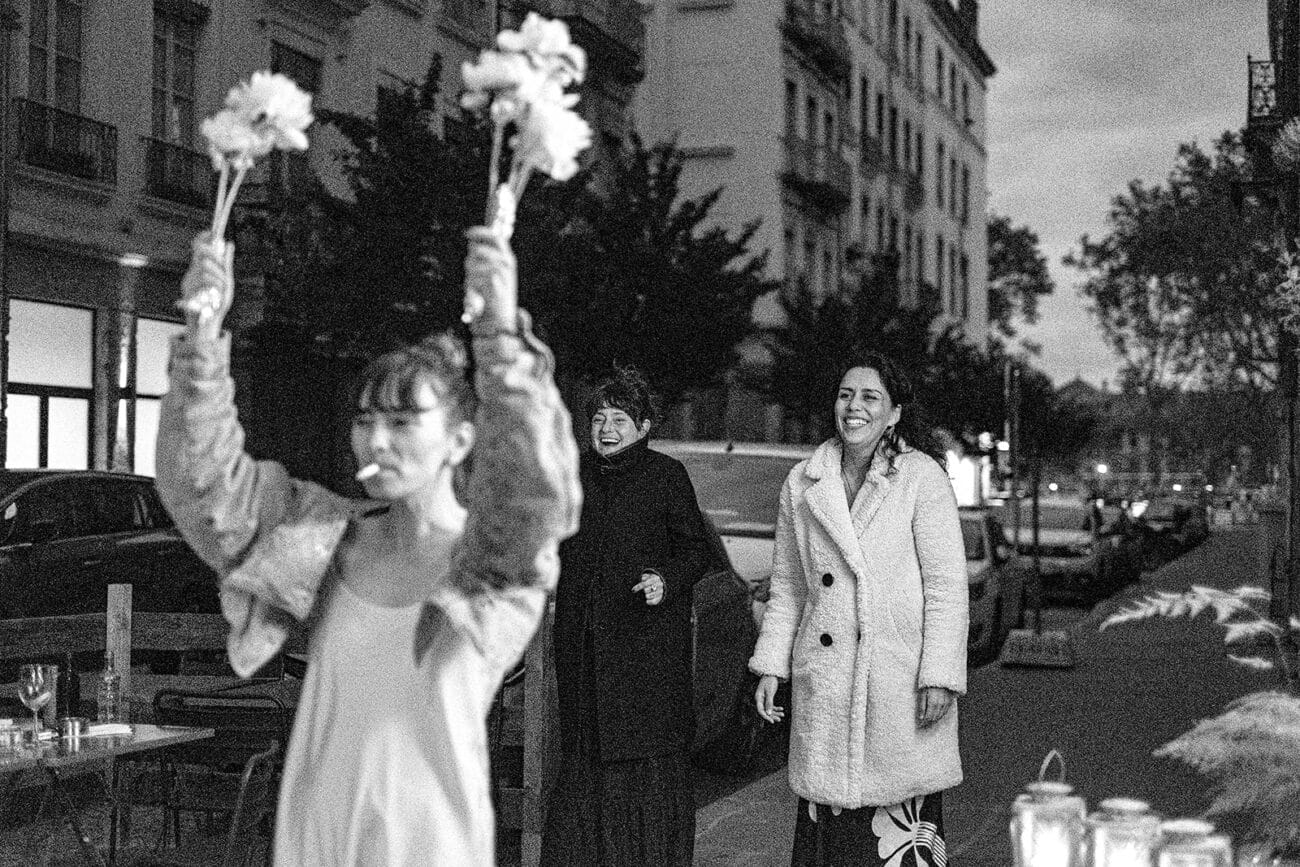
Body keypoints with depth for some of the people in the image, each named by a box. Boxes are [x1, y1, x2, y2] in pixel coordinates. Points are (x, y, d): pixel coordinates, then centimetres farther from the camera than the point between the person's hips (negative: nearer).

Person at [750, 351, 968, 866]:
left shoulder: (921, 477, -3)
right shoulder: (802, 485, 9)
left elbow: (947, 585, -6)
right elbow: (787, 587, 15)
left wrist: (940, 676, -11)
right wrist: (770, 668, 8)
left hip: (900, 680, -3)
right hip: (825, 686, 3)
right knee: (828, 821, 5)